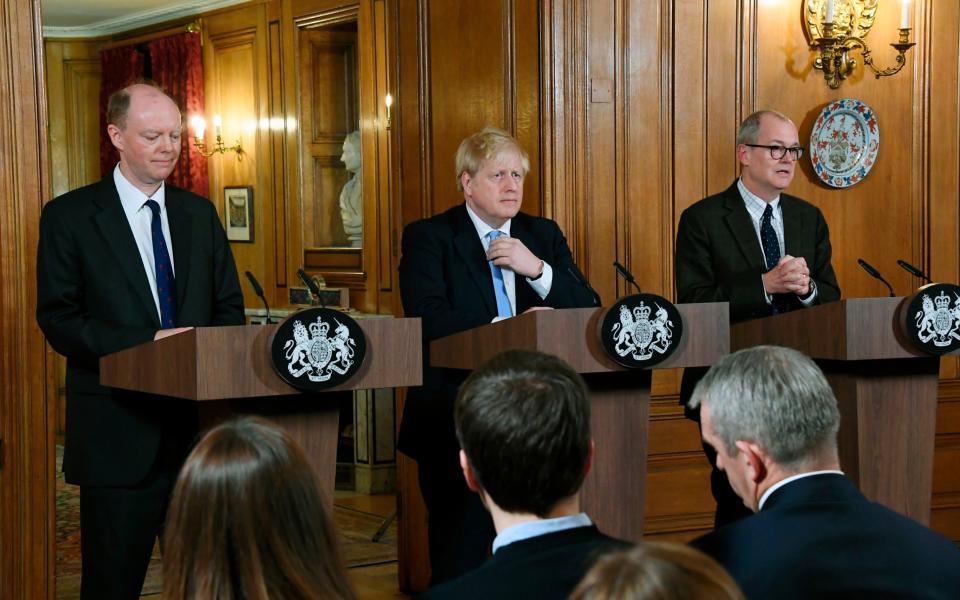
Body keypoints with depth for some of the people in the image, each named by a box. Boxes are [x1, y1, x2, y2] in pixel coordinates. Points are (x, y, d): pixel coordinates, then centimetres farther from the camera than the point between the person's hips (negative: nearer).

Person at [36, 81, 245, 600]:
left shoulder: (200, 214, 12)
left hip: (200, 419, 4)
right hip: (118, 434, -4)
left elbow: (229, 307, 14)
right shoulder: (69, 217, -2)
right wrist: (150, 342, -19)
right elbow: (58, 320, -9)